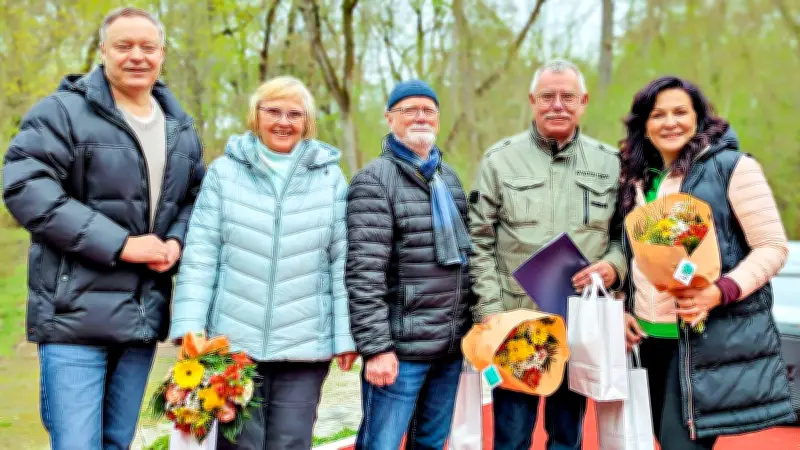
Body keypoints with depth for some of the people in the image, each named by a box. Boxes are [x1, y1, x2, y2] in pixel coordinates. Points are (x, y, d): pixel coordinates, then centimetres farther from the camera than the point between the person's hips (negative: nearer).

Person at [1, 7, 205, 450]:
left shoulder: (180, 128, 13)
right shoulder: (63, 111, -7)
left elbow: (196, 197, 22)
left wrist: (177, 241, -3)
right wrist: (119, 243, -20)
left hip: (143, 316, 6)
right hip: (77, 313, -6)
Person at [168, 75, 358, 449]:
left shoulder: (330, 178, 6)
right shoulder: (224, 171, 4)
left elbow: (343, 262, 5)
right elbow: (200, 255, 1)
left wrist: (346, 335, 2)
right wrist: (190, 325, -6)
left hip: (306, 345, 1)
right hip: (234, 341, 0)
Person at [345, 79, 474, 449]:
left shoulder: (449, 176, 15)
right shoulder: (375, 179, -8)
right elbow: (365, 272, -15)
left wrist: (470, 328, 15)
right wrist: (375, 346, -19)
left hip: (451, 346, 7)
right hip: (401, 347, -7)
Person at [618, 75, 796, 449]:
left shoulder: (732, 166, -5)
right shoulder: (638, 179, 14)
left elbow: (773, 247, -7)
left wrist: (720, 292, -21)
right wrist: (623, 310, 8)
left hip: (714, 337, -6)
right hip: (651, 337, 6)